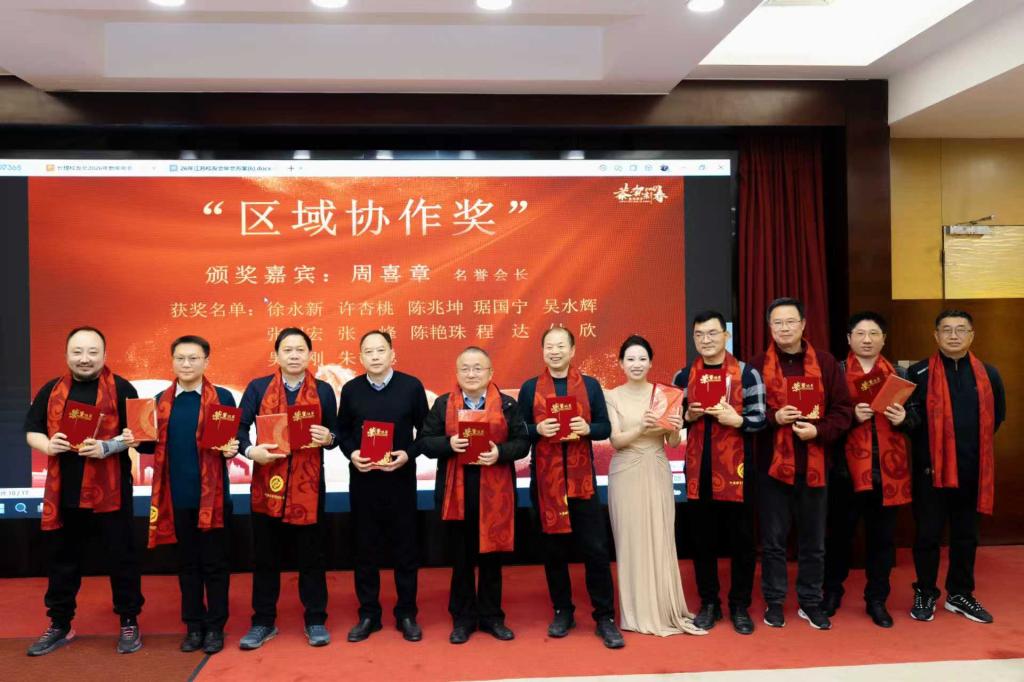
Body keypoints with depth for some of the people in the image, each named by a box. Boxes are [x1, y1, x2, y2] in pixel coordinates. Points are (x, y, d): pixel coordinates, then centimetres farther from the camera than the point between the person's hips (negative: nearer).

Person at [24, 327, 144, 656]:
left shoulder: (120, 388, -1)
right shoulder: (52, 390, 11)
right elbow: (31, 430, 13)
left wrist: (108, 447, -21)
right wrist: (46, 445, -9)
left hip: (110, 490, -4)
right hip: (63, 491, 4)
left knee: (120, 557, 4)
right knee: (61, 558, 14)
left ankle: (129, 623, 16)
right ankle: (60, 625, 29)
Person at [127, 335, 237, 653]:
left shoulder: (222, 397, -2)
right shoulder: (161, 400, 9)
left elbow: (234, 440, -3)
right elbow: (157, 445, 12)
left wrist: (232, 450, -24)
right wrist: (136, 442, -8)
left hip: (212, 495, -3)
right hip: (177, 495, 4)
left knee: (214, 562, 5)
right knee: (187, 563, 13)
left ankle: (215, 627, 17)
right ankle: (193, 626, 25)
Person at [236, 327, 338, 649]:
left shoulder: (324, 390, 4)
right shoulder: (257, 388, 3)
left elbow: (334, 434, 7)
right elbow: (239, 427, -1)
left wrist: (327, 438, -15)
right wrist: (250, 450, -20)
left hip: (308, 483, 0)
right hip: (267, 483, 0)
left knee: (311, 555, 8)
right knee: (265, 556, 10)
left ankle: (315, 621, 21)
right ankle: (263, 622, 24)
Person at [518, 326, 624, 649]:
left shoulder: (590, 385, 6)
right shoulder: (530, 387, 5)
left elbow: (605, 428, 5)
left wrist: (587, 428, -16)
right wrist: (538, 430, -17)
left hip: (582, 478, 0)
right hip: (545, 479, 1)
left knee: (596, 549, 0)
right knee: (553, 550, 10)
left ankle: (605, 617, 13)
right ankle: (562, 612, 25)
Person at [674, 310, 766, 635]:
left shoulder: (747, 373, -1)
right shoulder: (683, 377, 7)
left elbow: (761, 418, -4)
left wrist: (736, 419, -22)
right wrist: (688, 416, -8)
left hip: (736, 468, -2)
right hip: (698, 469, 2)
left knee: (741, 540, 7)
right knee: (702, 540, 10)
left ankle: (740, 606, 22)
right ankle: (709, 603, 24)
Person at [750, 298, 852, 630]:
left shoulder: (826, 363, 3)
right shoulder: (758, 365, 0)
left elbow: (843, 410, 2)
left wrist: (819, 430, -14)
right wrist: (773, 418, -17)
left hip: (813, 464, 1)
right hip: (771, 464, -1)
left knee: (813, 540, 12)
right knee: (773, 539, 8)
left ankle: (810, 603, 27)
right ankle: (774, 602, 21)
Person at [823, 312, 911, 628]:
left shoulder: (899, 374, 11)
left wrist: (903, 418, -10)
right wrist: (851, 416, -21)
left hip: (887, 467, 2)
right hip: (846, 466, -2)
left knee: (882, 537, 8)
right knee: (839, 533, 7)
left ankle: (877, 600, 22)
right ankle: (832, 592, 24)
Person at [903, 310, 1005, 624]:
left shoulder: (988, 374, 4)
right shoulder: (919, 373, -5)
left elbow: (997, 416, 14)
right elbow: (910, 418, -6)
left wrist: (974, 445, 11)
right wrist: (925, 454, -15)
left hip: (972, 470, 3)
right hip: (931, 469, -3)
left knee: (966, 535, 14)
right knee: (928, 534, 5)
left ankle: (960, 594, 29)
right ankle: (925, 594, 20)